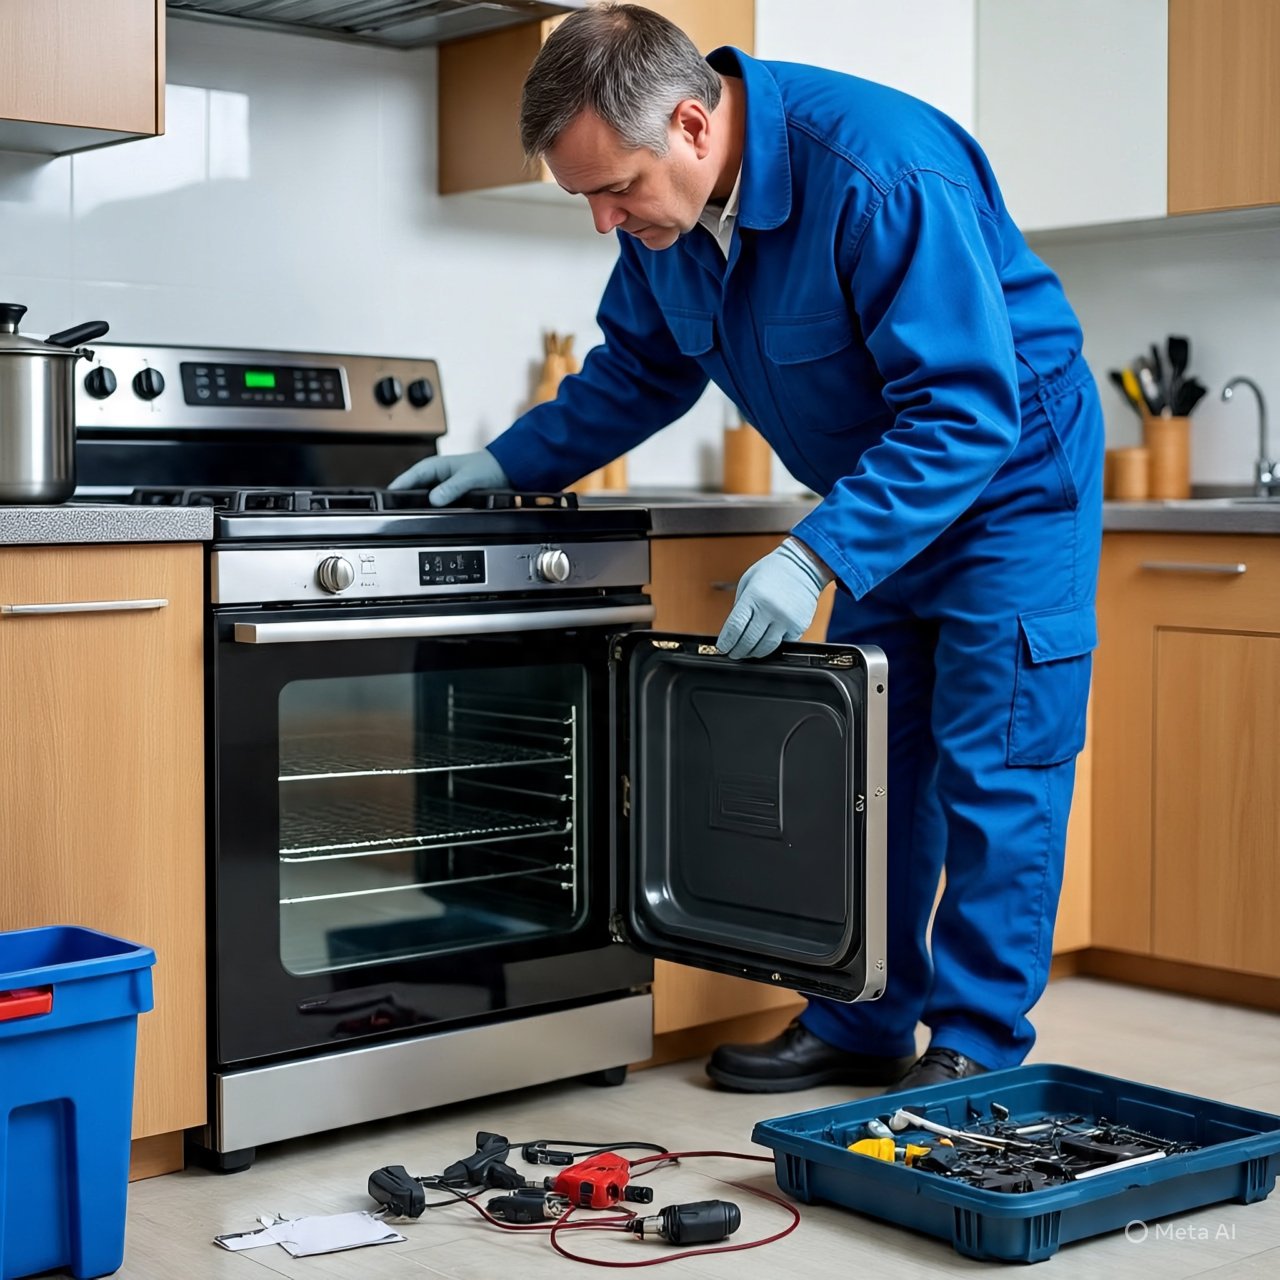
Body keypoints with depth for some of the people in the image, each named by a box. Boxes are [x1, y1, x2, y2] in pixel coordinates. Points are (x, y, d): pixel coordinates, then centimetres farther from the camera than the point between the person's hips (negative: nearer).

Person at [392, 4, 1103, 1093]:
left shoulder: (881, 175, -34)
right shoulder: (663, 207, -9)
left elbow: (967, 410, -34)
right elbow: (642, 369, 9)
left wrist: (816, 558, -39)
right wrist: (507, 461, 0)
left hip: (1009, 470, -7)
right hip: (881, 491, 8)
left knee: (992, 768, -7)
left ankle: (977, 1050, 4)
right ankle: (863, 1025, 20)